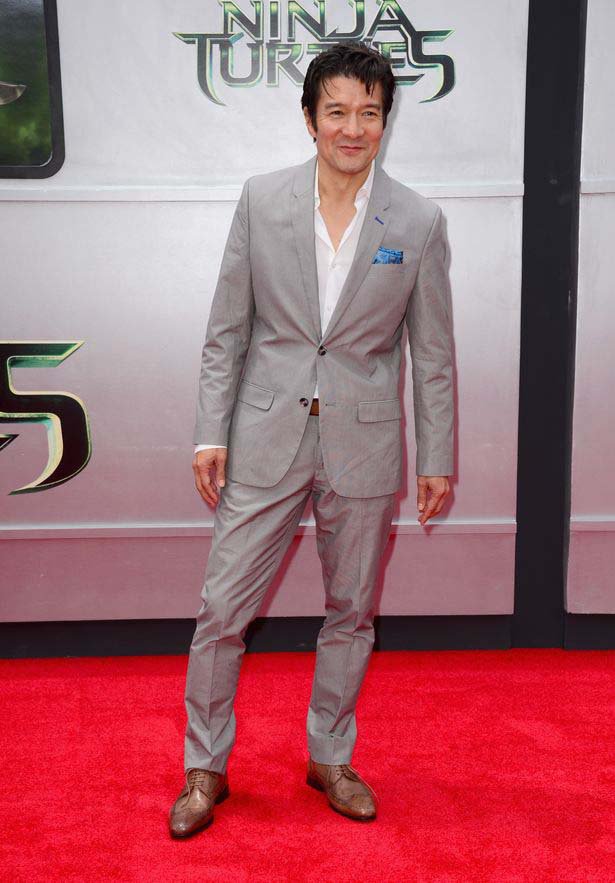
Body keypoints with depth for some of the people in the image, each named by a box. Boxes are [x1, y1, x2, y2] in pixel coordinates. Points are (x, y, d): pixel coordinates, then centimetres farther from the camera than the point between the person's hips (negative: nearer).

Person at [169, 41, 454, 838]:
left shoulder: (418, 221, -3)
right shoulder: (262, 200, -2)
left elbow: (433, 353, 2)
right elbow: (227, 329, 1)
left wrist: (437, 459, 3)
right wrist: (211, 432, -2)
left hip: (363, 444, 1)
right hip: (268, 439, 0)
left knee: (351, 614, 14)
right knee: (222, 610, 3)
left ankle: (331, 756, 35)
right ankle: (206, 769, 23)